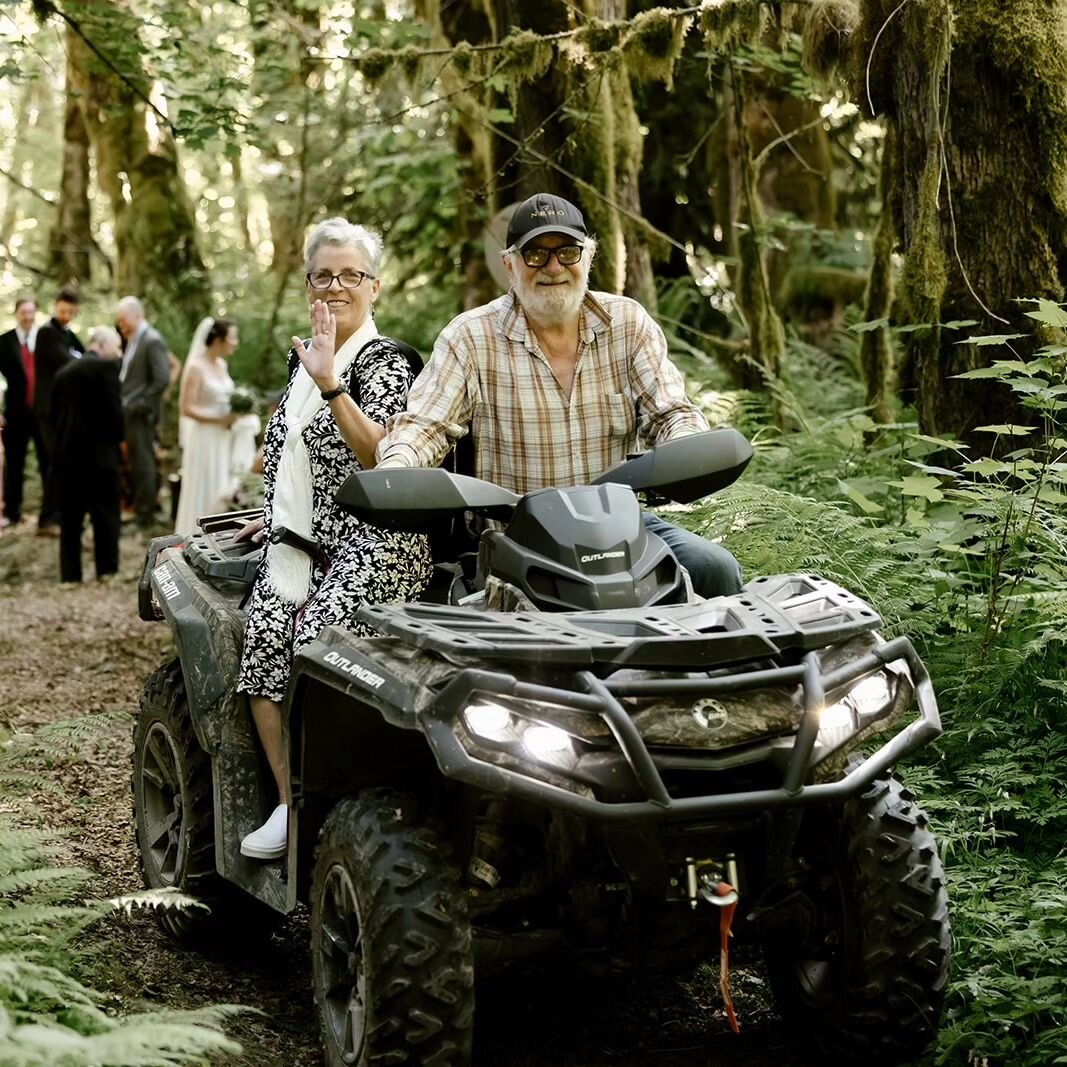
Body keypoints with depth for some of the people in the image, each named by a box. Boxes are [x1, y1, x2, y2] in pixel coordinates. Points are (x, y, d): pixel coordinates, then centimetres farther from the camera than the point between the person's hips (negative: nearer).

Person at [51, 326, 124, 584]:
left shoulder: (63, 372, 14)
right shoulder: (105, 367, -7)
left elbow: (54, 414, 13)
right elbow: (114, 411, -12)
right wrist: (116, 438, 5)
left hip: (65, 455, 6)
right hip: (98, 456, -6)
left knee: (70, 522, 10)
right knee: (105, 519, 1)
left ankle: (70, 577, 11)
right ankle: (107, 575, 1)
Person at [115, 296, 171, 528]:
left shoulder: (152, 341, -13)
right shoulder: (132, 340, 14)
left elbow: (162, 379, -18)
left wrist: (139, 405, -16)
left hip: (140, 414, -8)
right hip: (128, 413, 8)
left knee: (142, 463, -2)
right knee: (137, 464, 13)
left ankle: (145, 515, 4)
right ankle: (138, 509, 20)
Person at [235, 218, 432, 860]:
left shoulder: (383, 362, -5)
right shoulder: (307, 354, 19)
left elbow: (379, 456, -21)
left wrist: (330, 383, -28)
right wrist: (279, 516, 25)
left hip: (368, 543, -7)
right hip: (301, 540, 7)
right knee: (262, 645, -14)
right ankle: (291, 802, -7)